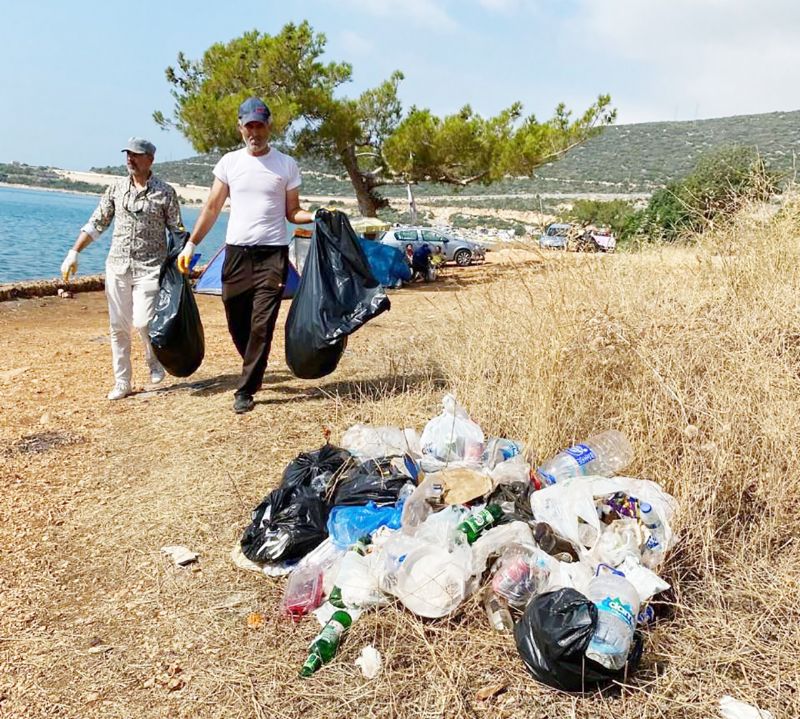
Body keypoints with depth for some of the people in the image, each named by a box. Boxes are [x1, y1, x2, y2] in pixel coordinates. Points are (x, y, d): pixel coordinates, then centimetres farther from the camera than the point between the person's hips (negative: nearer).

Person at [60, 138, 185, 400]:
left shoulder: (165, 192, -2)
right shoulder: (116, 188, 8)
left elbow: (177, 231, 1)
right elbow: (96, 224, 11)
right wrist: (73, 253, 5)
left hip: (149, 268, -4)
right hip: (117, 267, 4)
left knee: (143, 322, -14)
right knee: (118, 327, 5)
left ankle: (154, 360, 19)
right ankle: (122, 383, 15)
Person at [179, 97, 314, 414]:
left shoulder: (286, 164, 4)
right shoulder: (229, 162, 8)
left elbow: (292, 212, 6)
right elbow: (212, 208, 11)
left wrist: (315, 216, -14)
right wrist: (190, 244, 7)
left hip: (272, 253, -2)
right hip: (236, 251, 3)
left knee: (262, 325, -6)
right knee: (236, 322, 7)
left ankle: (245, 390, 2)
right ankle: (254, 371, 33)